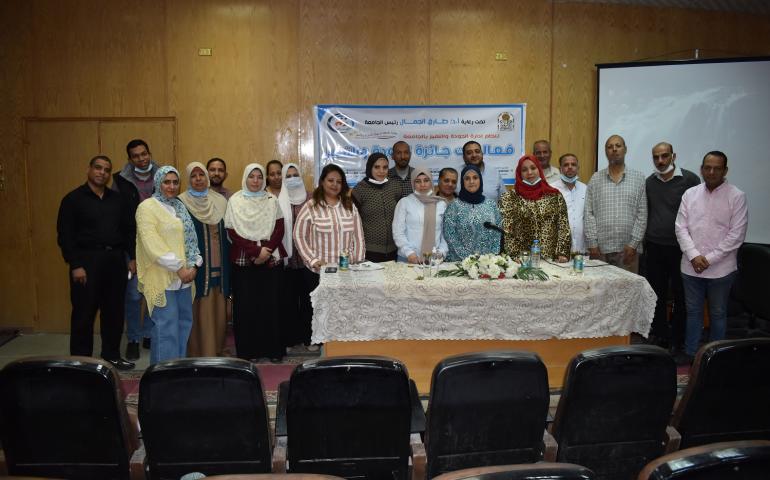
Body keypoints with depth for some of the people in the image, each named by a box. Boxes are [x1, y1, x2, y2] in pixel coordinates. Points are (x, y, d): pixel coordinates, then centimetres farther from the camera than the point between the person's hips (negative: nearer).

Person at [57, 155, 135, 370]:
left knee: (115, 312, 10)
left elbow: (130, 230, 16)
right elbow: (65, 235, -7)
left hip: (115, 260, 5)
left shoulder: (117, 200, 12)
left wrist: (132, 257, 8)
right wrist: (75, 265, -13)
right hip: (87, 262, -4)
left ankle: (112, 356, 23)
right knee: (84, 314, 1)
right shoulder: (73, 199, -1)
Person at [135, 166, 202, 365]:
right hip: (162, 277, -7)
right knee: (166, 327, -5)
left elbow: (190, 239, 14)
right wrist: (178, 267, -16)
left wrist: (194, 265, -2)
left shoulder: (180, 207, 16)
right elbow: (152, 244, -15)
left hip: (184, 277, 7)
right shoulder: (147, 207, -5)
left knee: (184, 322, 10)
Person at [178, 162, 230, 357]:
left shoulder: (220, 201, 12)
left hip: (219, 266, 4)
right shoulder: (181, 202, -1)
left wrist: (228, 265, 12)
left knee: (218, 310, 7)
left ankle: (217, 352, 20)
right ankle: (199, 354, 6)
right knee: (199, 312, -3)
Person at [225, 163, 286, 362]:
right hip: (244, 260, -1)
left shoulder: (272, 200, 8)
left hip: (271, 260, 1)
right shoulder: (235, 201, 3)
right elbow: (232, 233, -3)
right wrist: (256, 251, -12)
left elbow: (279, 229, 2)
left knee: (271, 304, 1)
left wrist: (266, 252, -12)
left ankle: (273, 349, 9)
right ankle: (248, 350, 9)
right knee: (246, 306, 0)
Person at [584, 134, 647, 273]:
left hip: (628, 248, 0)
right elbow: (588, 214, 4)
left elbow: (642, 214, 3)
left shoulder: (638, 178, 7)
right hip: (600, 248, 0)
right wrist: (592, 243, -4)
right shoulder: (596, 179, 8)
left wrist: (633, 244, -5)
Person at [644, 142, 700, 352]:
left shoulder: (689, 179, -5)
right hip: (654, 247, 4)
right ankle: (658, 335, 21)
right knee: (657, 295, 10)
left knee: (680, 296, 6)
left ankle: (677, 340, 16)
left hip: (680, 248, -4)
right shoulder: (650, 182, 9)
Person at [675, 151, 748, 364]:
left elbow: (736, 234, -10)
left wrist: (709, 259, -14)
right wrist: (694, 255, -11)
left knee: (718, 314, 11)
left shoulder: (737, 197, -6)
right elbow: (681, 227, 2)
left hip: (720, 268, -3)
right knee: (693, 312, 13)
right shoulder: (690, 194, 4)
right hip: (691, 266, 3)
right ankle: (690, 354, 24)